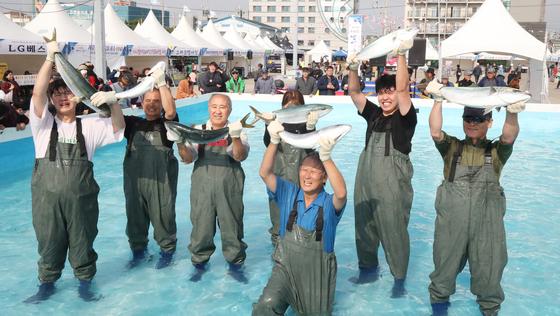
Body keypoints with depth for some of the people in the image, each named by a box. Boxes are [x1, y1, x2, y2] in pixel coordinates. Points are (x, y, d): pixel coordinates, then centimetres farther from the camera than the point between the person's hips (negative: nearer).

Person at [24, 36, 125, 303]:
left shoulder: (88, 126, 5)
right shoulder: (43, 124, 0)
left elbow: (118, 127, -6)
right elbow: (37, 93, -14)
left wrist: (113, 102, -25)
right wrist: (50, 58, -22)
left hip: (81, 198, 1)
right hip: (47, 198, -1)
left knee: (82, 243, 13)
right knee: (49, 244, 13)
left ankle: (85, 283, 31)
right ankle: (47, 284, 32)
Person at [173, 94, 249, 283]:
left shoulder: (236, 131, 4)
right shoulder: (198, 131, 7)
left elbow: (240, 156, -12)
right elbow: (188, 158, -1)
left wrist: (235, 138, -31)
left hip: (229, 188, -1)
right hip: (202, 187, 1)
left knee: (232, 226, 6)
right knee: (201, 227, 6)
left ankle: (235, 264, 24)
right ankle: (199, 264, 25)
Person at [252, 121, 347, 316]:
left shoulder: (329, 203, -12)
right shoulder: (289, 194, -3)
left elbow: (341, 194, -36)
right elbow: (265, 173, -16)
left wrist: (326, 157, -45)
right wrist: (274, 141, -30)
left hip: (317, 272, 0)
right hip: (285, 267, 0)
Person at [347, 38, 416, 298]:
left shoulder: (405, 117, -5)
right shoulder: (373, 114, 10)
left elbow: (403, 89, -19)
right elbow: (354, 92, 6)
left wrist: (401, 55, -23)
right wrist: (353, 68, -8)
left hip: (392, 181, -6)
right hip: (365, 177, 6)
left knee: (394, 230, -1)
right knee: (364, 226, 15)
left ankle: (399, 279, 13)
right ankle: (368, 269, 32)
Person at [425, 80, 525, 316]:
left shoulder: (496, 151, 7)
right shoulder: (452, 147, 9)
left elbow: (509, 136, -14)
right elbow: (435, 132, -10)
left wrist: (512, 113, -36)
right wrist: (438, 100, -26)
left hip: (487, 225, 0)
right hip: (451, 224, 1)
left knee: (488, 275, 8)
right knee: (444, 270, 13)